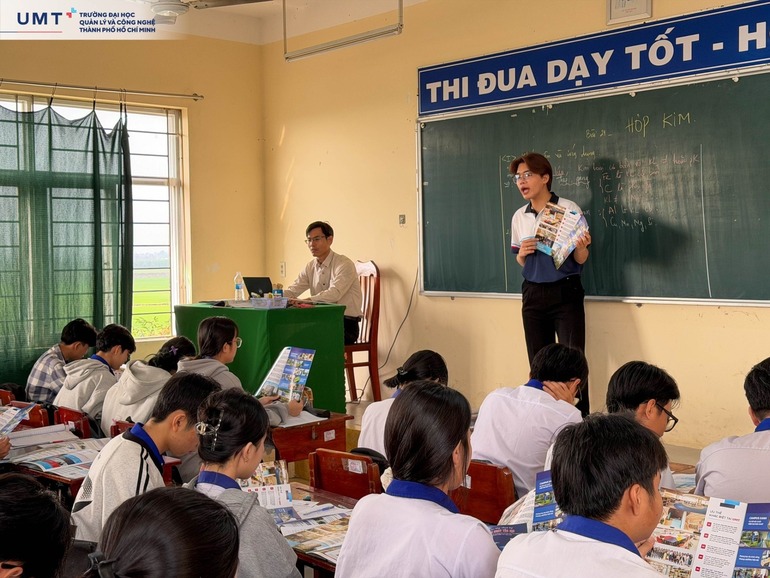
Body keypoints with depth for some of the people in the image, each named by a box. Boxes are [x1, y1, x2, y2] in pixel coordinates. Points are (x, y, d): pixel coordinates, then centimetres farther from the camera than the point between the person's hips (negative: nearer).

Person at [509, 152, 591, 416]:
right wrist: (522, 254, -6)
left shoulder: (569, 209, -7)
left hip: (565, 293, -4)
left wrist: (581, 248, -25)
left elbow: (580, 260, -3)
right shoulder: (519, 217, 7)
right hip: (533, 294, 5)